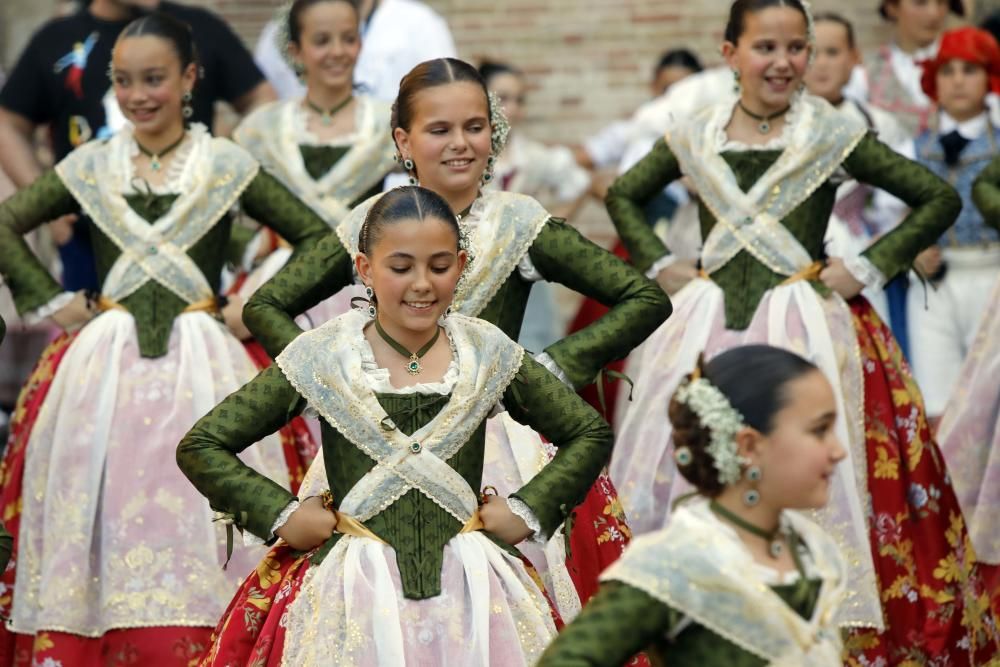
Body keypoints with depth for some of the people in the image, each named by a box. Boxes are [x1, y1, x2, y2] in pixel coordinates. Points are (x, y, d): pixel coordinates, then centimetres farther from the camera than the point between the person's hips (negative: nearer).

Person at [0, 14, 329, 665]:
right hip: (105, 363, 2)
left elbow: (318, 238, 6)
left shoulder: (229, 166, 4)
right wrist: (54, 300, 6)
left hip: (203, 364, -2)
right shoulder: (91, 167, 9)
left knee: (195, 526, -5)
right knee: (105, 519, 0)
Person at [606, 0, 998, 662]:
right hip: (710, 330, 3)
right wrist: (660, 265, 11)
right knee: (690, 476, 1)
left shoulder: (835, 136, -2)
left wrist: (865, 268, -3)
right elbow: (623, 196, 24)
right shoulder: (694, 140, 7)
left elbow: (941, 198, 1)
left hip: (808, 324, -3)